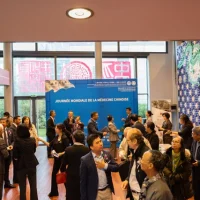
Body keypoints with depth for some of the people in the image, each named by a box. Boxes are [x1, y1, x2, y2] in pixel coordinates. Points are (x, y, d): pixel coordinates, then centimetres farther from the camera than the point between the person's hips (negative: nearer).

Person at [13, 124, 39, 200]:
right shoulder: (32, 140, -7)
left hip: (21, 165, -2)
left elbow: (15, 155, -14)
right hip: (32, 164, 3)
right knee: (33, 185, 15)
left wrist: (18, 157, 6)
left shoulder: (17, 141, -17)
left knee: (22, 186, 12)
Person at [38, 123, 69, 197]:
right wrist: (41, 140, 1)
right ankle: (54, 191, 27)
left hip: (63, 158, -7)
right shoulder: (56, 138, 5)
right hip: (56, 158, 7)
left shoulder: (64, 138, -17)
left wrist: (61, 154, -26)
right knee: (54, 174, 13)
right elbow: (50, 145, 5)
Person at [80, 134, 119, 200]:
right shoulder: (85, 160, -15)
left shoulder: (107, 154, -3)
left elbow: (116, 168, -1)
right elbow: (83, 181, -11)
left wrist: (105, 166, -18)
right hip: (94, 194, -4)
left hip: (108, 190, 4)